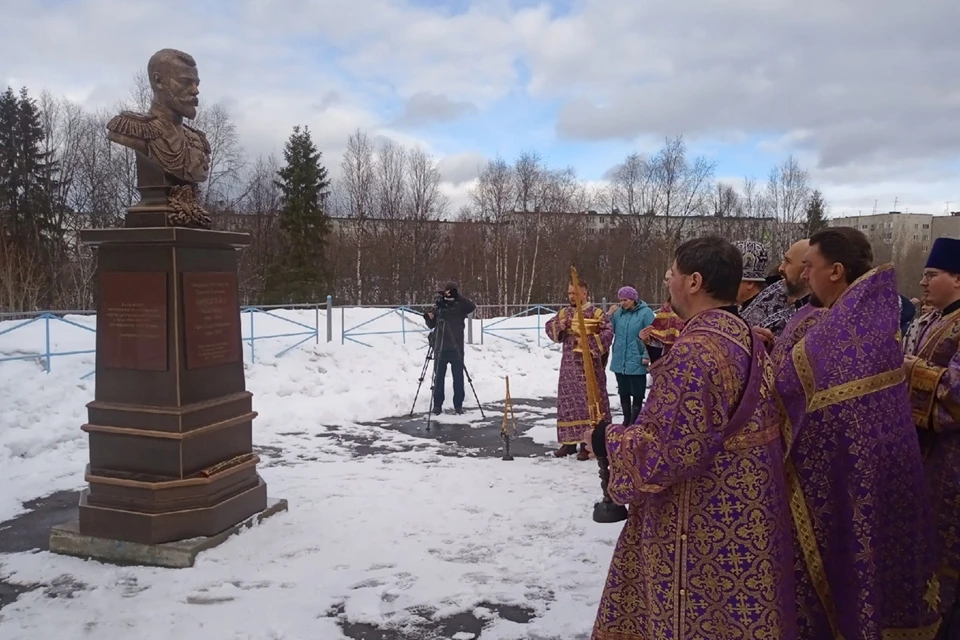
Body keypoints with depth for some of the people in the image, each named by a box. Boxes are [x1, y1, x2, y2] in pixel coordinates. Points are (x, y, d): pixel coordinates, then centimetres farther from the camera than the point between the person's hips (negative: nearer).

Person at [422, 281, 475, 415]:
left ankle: (458, 404, 10)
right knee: (439, 377, 3)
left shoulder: (460, 306, 1)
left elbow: (472, 306, -19)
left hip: (456, 348, -1)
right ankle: (437, 404, 10)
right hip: (440, 348, 1)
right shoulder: (438, 305, 5)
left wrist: (457, 297, -29)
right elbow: (432, 325, 8)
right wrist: (429, 318, -14)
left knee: (458, 377, 2)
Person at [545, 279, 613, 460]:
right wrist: (561, 324, -13)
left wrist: (588, 342, -23)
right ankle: (569, 441, 19)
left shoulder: (596, 313, -5)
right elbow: (549, 328, 6)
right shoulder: (564, 312, 12)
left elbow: (608, 333, -15)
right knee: (567, 403, 9)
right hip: (569, 365, 5)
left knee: (589, 403, -3)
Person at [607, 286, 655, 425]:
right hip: (619, 361, 5)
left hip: (636, 362, -5)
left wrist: (647, 356, -15)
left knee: (637, 394, 2)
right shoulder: (618, 313, 7)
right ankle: (626, 420, 30)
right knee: (623, 393, 16)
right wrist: (610, 316, -2)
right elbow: (611, 331, 12)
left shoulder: (646, 312, -8)